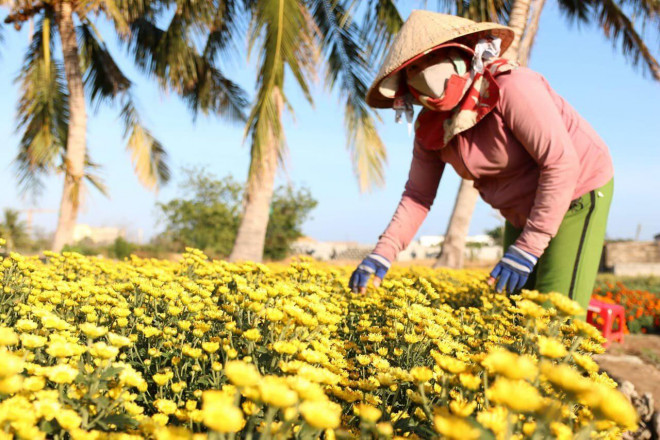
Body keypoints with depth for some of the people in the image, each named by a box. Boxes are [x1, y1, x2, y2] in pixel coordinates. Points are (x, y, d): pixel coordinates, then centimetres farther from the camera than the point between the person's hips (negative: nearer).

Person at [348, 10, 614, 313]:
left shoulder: (511, 87, -27)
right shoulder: (430, 128, -5)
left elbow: (562, 163, -29)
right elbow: (417, 196, 1)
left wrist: (527, 248, -30)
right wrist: (382, 253, -13)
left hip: (576, 194, -7)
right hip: (522, 211, 7)